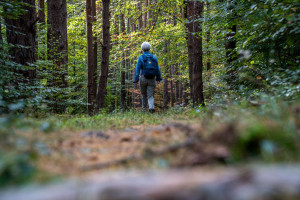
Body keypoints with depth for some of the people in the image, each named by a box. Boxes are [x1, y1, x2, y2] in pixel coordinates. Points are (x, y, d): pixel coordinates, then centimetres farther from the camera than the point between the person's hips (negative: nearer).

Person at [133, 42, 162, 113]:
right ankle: (151, 107, -25)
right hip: (152, 79, 1)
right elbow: (157, 69, 6)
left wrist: (136, 80, -8)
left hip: (143, 79, -1)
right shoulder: (154, 57, 4)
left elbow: (137, 69, -9)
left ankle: (144, 108, 24)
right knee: (150, 96, -1)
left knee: (144, 94, 17)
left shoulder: (140, 58, -4)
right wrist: (158, 78, 16)